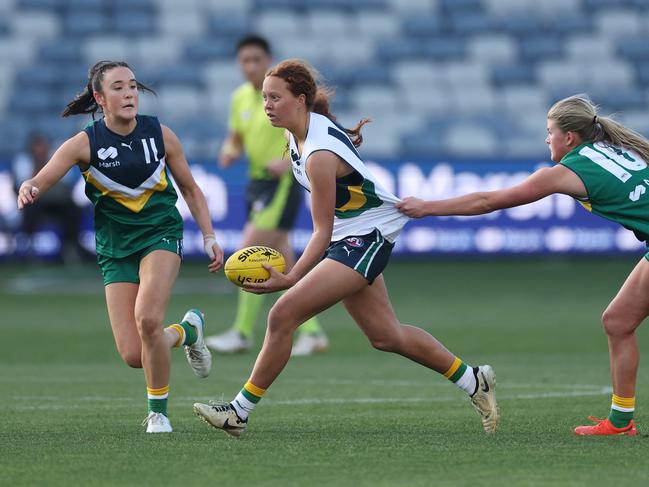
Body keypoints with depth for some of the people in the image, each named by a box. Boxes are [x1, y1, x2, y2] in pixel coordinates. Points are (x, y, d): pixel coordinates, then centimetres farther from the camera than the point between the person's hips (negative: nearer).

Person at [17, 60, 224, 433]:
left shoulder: (160, 135, -4)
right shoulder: (85, 143, -9)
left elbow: (190, 189, 9)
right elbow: (38, 183, -17)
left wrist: (210, 237, 1)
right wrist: (29, 191, -41)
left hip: (161, 235, -1)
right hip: (115, 248, 1)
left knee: (147, 318, -28)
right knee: (133, 355, -8)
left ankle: (158, 412, -7)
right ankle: (187, 330, 28)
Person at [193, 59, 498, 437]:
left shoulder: (319, 156, -28)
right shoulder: (306, 125, -2)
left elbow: (323, 232, -25)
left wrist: (290, 278, -31)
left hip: (367, 237, -10)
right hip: (349, 237, 10)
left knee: (283, 314, -17)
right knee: (385, 337, 16)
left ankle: (240, 411, -11)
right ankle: (474, 382, 29)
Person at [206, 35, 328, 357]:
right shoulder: (240, 98, 10)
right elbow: (236, 139, 22)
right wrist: (229, 152, -2)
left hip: (282, 183, -8)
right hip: (257, 182, 8)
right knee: (283, 261, 6)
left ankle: (243, 333, -10)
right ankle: (311, 332, 12)